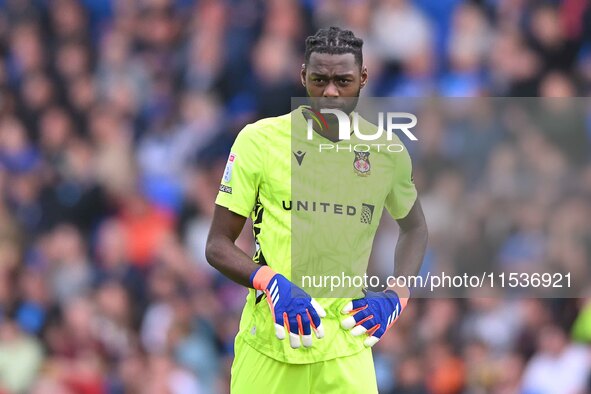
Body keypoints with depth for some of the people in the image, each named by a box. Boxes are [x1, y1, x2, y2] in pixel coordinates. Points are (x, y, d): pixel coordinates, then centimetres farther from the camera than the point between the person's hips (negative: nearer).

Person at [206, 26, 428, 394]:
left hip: (347, 348, 1)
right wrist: (270, 283, -19)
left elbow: (414, 228, 22)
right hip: (267, 342, -1)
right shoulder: (260, 140, -5)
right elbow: (218, 245, -1)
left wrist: (396, 296, 5)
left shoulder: (387, 152, 4)